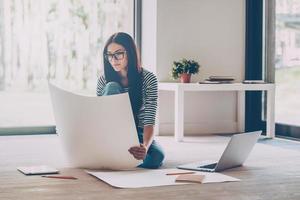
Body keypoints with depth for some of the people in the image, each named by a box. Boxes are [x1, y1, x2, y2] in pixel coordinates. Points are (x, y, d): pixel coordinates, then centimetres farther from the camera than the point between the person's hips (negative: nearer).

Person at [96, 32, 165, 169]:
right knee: (112, 87, -25)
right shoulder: (104, 80, -7)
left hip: (138, 134, -1)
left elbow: (149, 121, -21)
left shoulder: (148, 79, -13)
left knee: (156, 157, -35)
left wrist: (145, 146, -42)